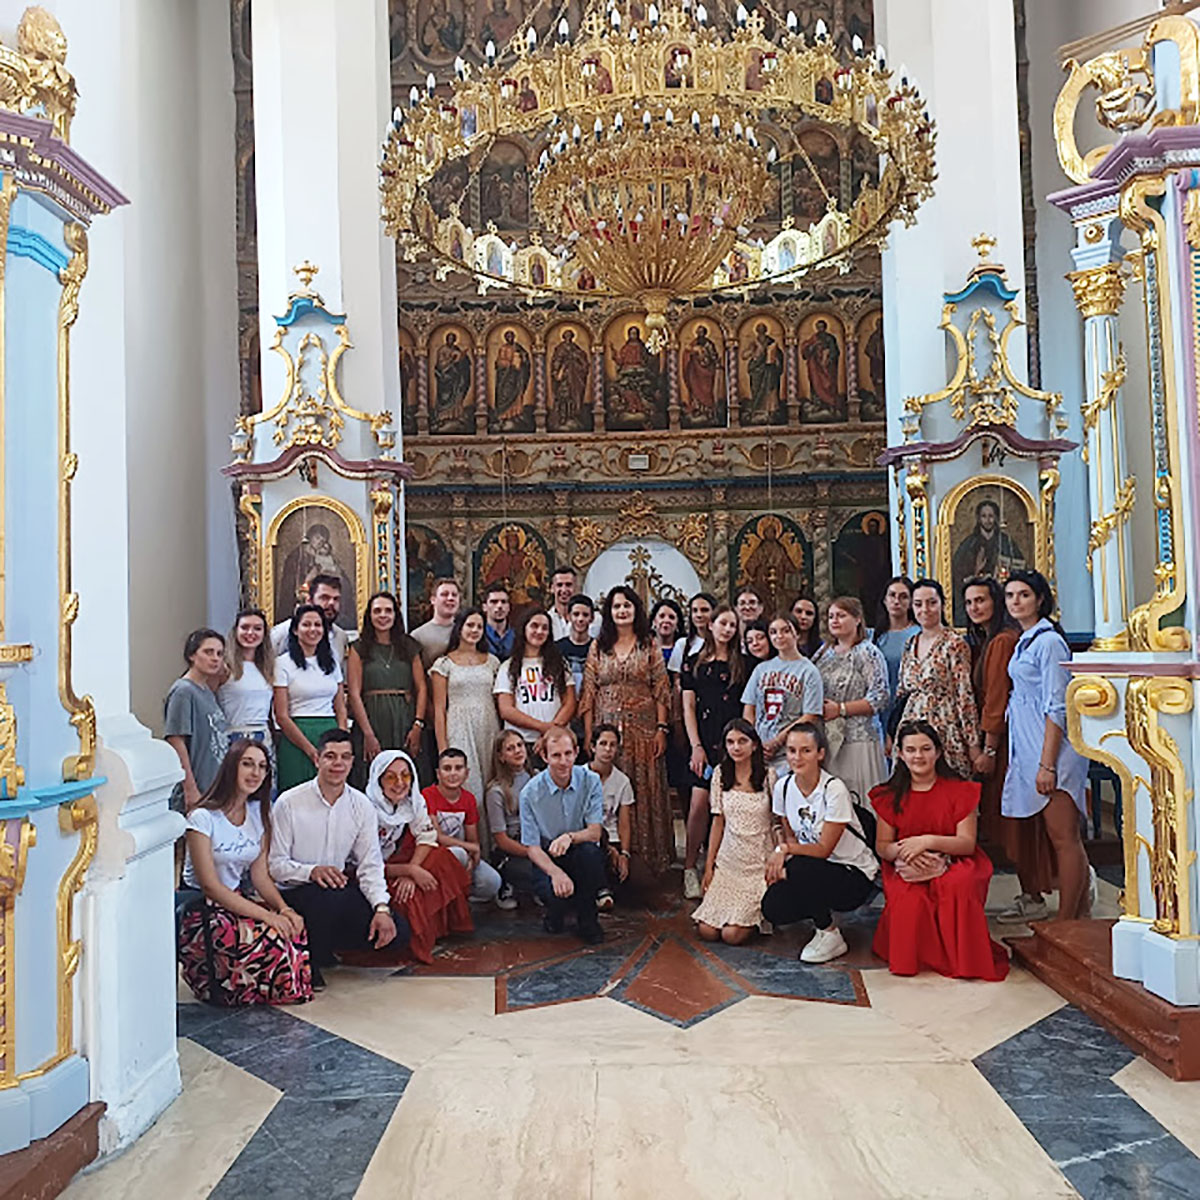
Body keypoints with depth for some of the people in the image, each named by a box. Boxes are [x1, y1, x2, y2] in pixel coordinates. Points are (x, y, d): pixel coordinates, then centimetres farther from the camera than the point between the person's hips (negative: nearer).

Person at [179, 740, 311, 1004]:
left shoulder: (259, 813, 6)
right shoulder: (203, 817, -15)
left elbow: (260, 875, 4)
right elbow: (210, 885, -19)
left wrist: (284, 909, -17)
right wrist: (266, 915, -26)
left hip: (237, 901, 6)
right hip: (201, 911, -6)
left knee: (293, 928, -21)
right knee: (267, 938, -29)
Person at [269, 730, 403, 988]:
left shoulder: (362, 806, 0)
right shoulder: (289, 803, -11)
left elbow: (370, 865, -2)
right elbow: (275, 864, -11)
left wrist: (382, 908, -17)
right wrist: (312, 871, -29)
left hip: (342, 891, 5)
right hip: (295, 893, -5)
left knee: (397, 931, -13)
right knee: (329, 896, -38)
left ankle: (322, 946, 10)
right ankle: (308, 961, -9)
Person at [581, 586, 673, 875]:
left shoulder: (649, 646, 6)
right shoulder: (599, 647, 9)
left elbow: (661, 692, 3)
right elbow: (588, 694, 7)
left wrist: (662, 729, -6)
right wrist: (588, 736, 1)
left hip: (643, 728, -1)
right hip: (607, 727, 1)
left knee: (646, 790, 0)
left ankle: (648, 857, 10)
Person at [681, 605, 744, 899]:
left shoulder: (741, 665, 13)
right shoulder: (694, 664, 11)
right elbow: (688, 709, 8)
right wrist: (696, 746, -1)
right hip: (703, 744, -1)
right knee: (699, 804, -9)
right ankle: (690, 869, 4)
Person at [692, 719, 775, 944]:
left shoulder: (768, 776, -7)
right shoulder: (720, 774, 3)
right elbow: (718, 822, 8)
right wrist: (709, 865, 7)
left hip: (759, 864, -4)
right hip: (728, 861, 4)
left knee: (732, 934, -15)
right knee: (707, 931, -6)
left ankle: (759, 914, 17)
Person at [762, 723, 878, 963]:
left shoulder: (833, 789, -22)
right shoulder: (783, 786, -4)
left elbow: (824, 849, -19)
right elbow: (789, 835, 4)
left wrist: (785, 849, -22)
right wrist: (780, 857, -16)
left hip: (855, 874, -5)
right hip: (810, 871, 5)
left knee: (800, 869, -34)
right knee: (772, 909, -19)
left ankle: (829, 935, -9)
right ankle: (822, 912, 13)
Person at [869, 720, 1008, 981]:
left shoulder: (959, 791, 0)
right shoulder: (890, 795, 6)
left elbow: (968, 843, -6)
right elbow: (881, 846, 5)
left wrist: (928, 841, -22)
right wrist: (903, 850, -19)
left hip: (953, 864, -1)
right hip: (907, 871, 1)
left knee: (958, 886, -36)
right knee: (910, 901, -33)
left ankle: (965, 959, -12)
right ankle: (910, 959, -1)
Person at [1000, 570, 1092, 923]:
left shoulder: (1048, 641, -12)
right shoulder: (1024, 641, 15)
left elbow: (1056, 708, -16)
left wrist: (1047, 764, -19)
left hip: (1050, 748, -10)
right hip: (1026, 747, 10)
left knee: (1063, 838, -4)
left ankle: (1067, 921, 2)